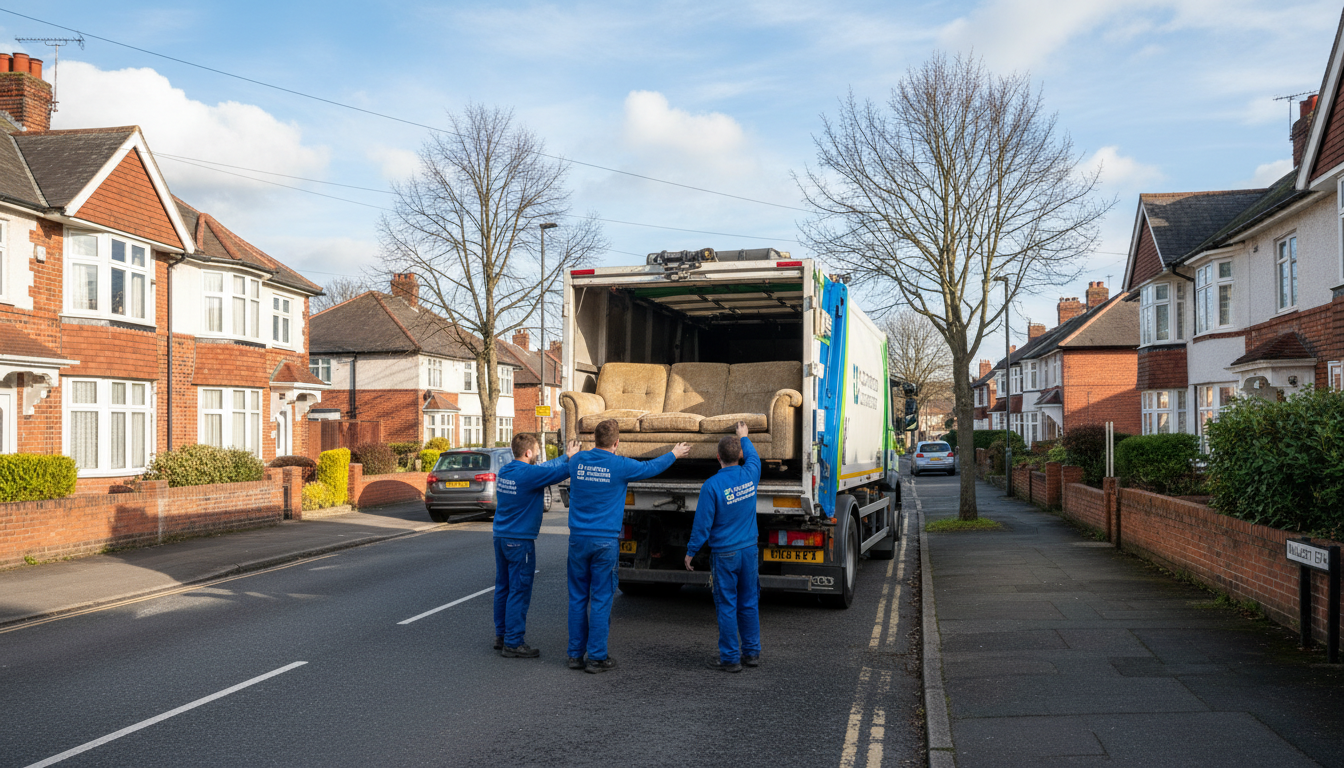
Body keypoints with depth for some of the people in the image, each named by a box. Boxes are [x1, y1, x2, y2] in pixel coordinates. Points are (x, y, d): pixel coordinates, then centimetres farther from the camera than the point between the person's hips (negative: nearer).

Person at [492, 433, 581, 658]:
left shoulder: (505, 471, 8)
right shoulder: (528, 474, -19)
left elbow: (544, 468, 16)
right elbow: (560, 472, -12)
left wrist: (565, 457, 19)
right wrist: (571, 457, 7)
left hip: (501, 537, 9)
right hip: (519, 541, -9)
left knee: (503, 588, 16)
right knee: (519, 592, -3)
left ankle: (501, 636, 26)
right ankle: (513, 643, 1)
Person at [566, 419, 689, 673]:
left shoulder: (577, 461, 2)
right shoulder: (620, 466, -9)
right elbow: (650, 467, 9)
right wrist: (674, 454, 28)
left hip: (578, 539, 4)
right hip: (605, 541, -4)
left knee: (577, 598, 11)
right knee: (601, 600, 2)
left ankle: (575, 654, 17)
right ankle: (596, 658, 7)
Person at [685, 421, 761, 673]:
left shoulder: (712, 485, -16)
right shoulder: (750, 475, -3)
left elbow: (702, 524, -12)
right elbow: (753, 456, 23)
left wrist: (690, 552, 0)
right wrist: (744, 437, 40)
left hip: (725, 554, -5)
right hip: (749, 550, 5)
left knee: (727, 607, 2)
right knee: (749, 603, 14)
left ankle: (730, 658, 8)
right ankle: (752, 652, 22)